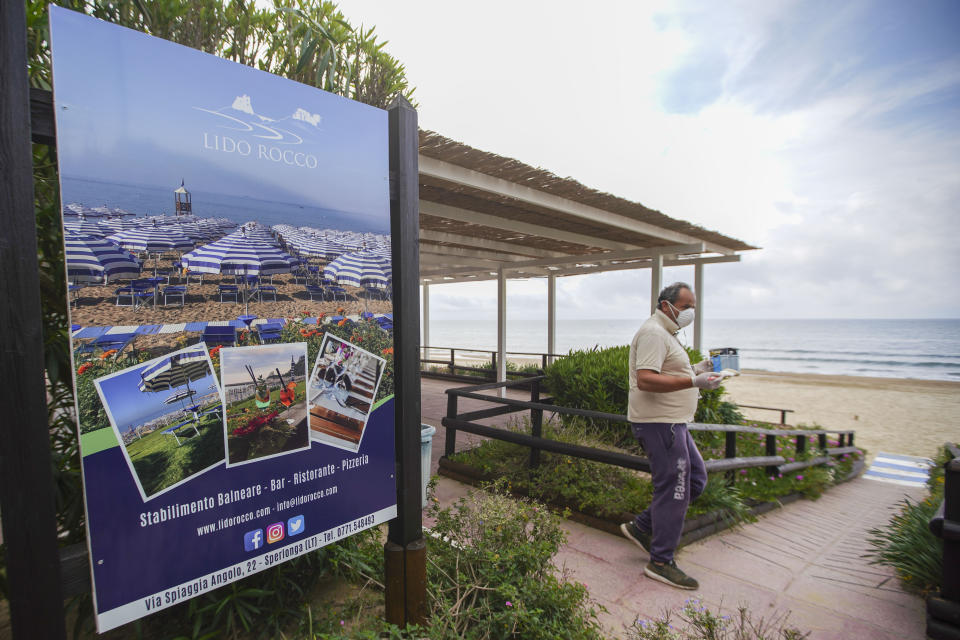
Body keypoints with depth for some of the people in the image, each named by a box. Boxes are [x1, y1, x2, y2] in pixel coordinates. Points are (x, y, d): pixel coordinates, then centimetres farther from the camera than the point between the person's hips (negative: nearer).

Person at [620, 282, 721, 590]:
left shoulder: (665, 333, 19)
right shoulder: (653, 333, -16)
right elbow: (645, 380, -27)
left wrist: (694, 370, 13)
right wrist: (693, 382, -29)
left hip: (671, 422, 11)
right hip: (659, 422, -11)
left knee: (695, 478, 17)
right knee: (672, 489, -3)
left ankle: (641, 527, 24)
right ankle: (661, 562, 11)